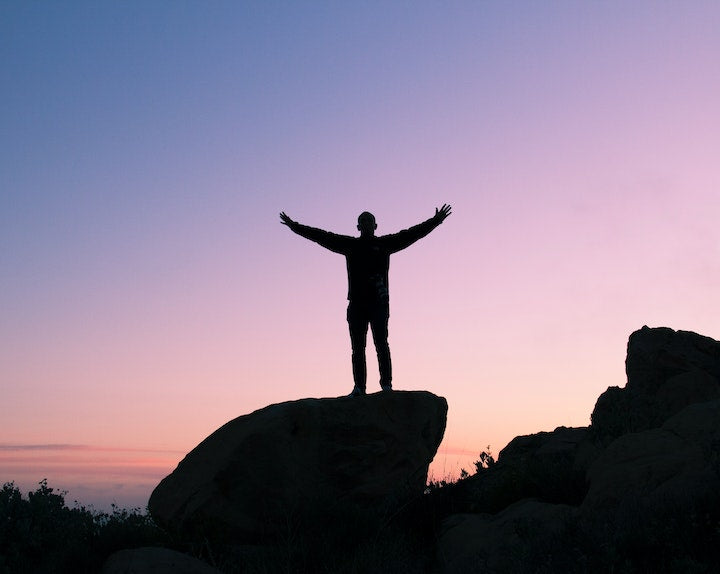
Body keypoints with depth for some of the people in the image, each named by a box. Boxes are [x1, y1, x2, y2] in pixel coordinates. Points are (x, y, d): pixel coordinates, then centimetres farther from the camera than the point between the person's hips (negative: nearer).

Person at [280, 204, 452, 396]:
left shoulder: (385, 243, 10)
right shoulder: (350, 245, 15)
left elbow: (410, 234, 6)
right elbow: (322, 237, 15)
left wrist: (435, 221, -1)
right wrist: (295, 226, 14)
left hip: (379, 303, -2)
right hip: (356, 303, 2)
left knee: (381, 343, -9)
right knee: (357, 348, 1)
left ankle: (386, 384, -8)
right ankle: (359, 387, 2)